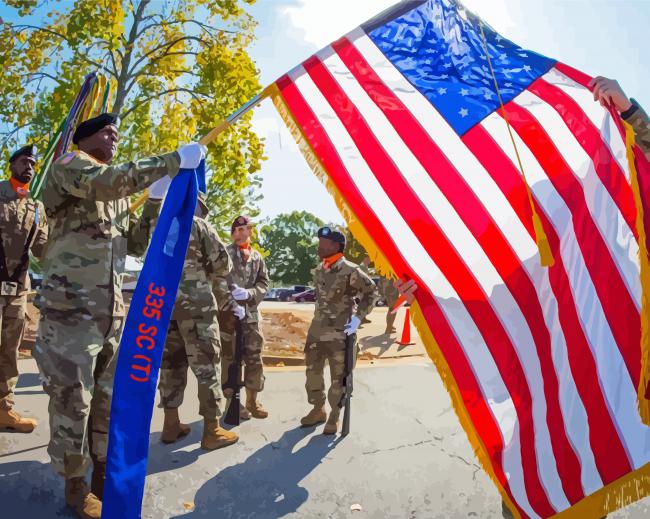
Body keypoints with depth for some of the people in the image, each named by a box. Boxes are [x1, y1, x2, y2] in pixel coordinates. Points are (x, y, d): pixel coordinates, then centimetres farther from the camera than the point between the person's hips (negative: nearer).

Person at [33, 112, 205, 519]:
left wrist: (156, 200, 6)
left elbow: (136, 244, 17)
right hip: (72, 301, -7)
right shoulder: (69, 165, -2)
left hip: (111, 303, 8)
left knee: (109, 393, 12)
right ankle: (76, 484, 14)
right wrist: (175, 160, -23)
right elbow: (110, 180, -25)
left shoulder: (118, 191, 21)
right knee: (73, 395, 0)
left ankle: (104, 474, 26)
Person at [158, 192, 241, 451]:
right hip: (195, 303, -6)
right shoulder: (199, 225, 1)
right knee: (206, 363, -1)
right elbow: (223, 265, -4)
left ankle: (171, 424, 18)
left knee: (170, 362, 13)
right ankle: (212, 430, 0)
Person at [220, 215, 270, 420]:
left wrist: (249, 293, -11)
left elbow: (263, 283, 8)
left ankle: (252, 401, 20)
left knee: (254, 358, 7)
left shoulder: (257, 257, 14)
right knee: (230, 358, 3)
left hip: (251, 314, 5)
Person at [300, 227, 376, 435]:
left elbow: (371, 292, -7)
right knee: (312, 372, 14)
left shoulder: (350, 271, -16)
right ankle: (318, 410, 33)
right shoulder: (318, 270, 7)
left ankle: (334, 417, 22)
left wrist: (358, 317, -12)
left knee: (338, 378, 6)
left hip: (340, 334, -7)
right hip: (316, 330, 7)